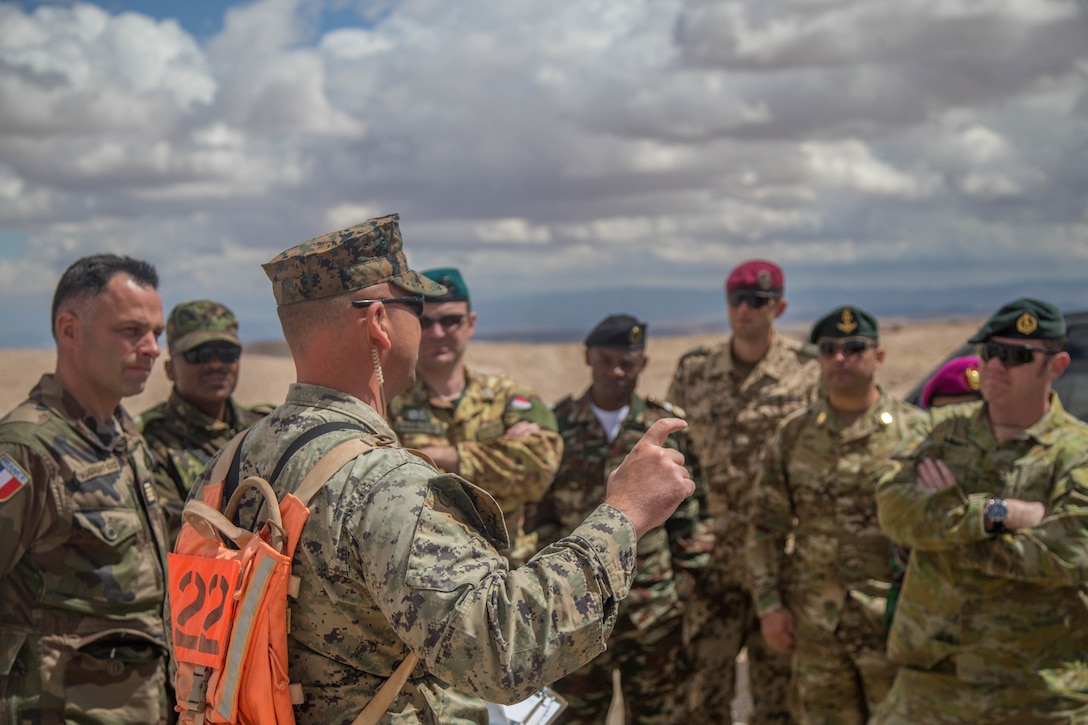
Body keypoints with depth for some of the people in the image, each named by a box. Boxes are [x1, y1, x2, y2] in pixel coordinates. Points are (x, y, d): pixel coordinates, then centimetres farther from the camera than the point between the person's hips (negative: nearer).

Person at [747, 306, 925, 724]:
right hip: (816, 626, 3)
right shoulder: (792, 436, 5)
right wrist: (769, 605, 1)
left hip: (895, 624, -3)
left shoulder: (913, 431, -3)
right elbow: (766, 528, 8)